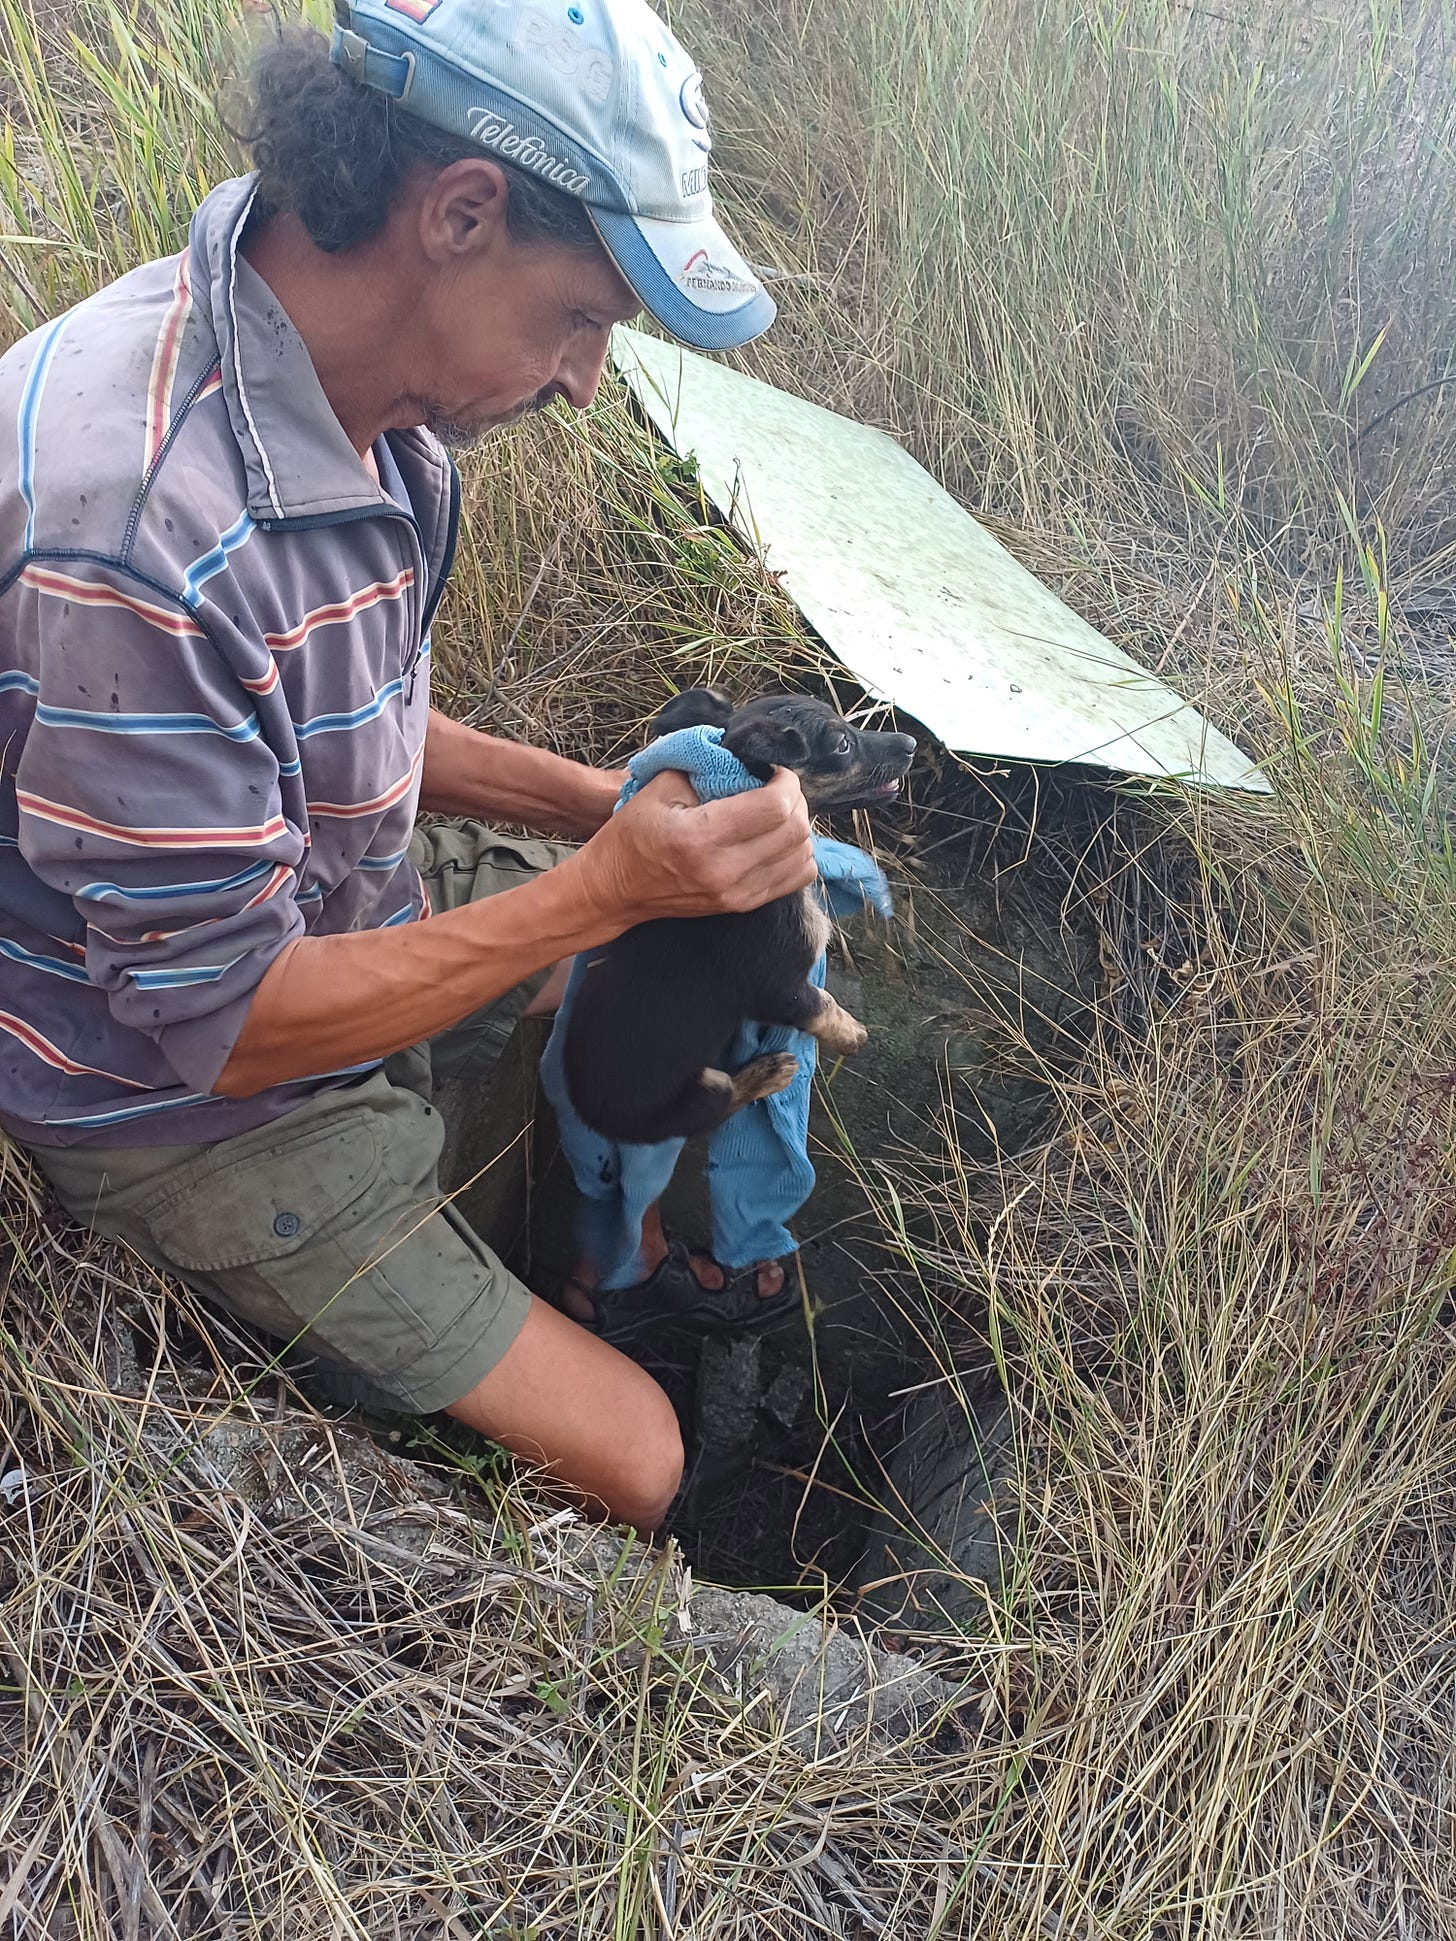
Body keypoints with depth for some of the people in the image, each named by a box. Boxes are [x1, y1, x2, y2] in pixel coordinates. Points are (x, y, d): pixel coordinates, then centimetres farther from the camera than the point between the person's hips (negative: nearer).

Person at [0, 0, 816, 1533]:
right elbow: (223, 1026, -29)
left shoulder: (369, 390, -6)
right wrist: (604, 888, -30)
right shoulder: (142, 533, -36)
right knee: (626, 1466, -8)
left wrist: (605, 803, -7)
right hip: (175, 1098, -8)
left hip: (330, 906, 8)